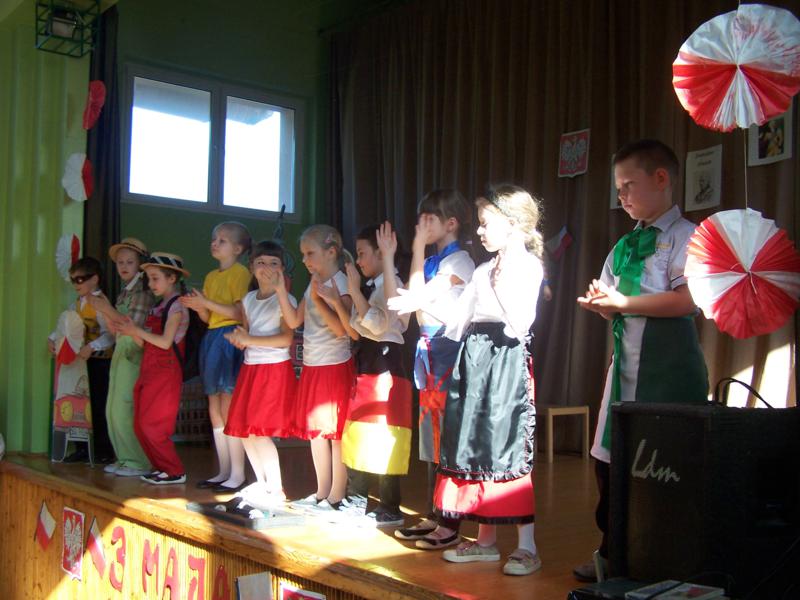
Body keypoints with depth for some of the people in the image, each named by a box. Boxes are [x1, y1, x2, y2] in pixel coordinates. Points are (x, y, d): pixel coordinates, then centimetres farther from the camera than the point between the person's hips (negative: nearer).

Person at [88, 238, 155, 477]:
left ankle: (139, 463, -2)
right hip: (121, 352, 9)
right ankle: (125, 458, 17)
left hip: (134, 354, -9)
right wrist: (103, 309, 5)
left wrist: (107, 309, -15)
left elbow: (135, 325, -16)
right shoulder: (124, 292, 17)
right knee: (114, 410, 9)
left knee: (125, 410, -10)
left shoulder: (143, 291, -8)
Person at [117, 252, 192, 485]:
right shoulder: (157, 306, 17)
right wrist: (131, 331, -2)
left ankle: (175, 472, 1)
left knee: (152, 424, -8)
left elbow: (165, 342, -17)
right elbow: (146, 343, 13)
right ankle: (162, 467, 17)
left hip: (165, 372, -8)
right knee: (141, 425, 7)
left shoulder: (176, 305, -8)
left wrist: (137, 330, -14)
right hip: (149, 371, 9)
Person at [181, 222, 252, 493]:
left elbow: (239, 312, -15)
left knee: (229, 410, -9)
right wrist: (198, 306, -2)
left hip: (230, 339, -9)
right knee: (215, 410, 9)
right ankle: (224, 471, 16)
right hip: (212, 338, 9)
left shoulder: (240, 272, -7)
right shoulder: (211, 276, 18)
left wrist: (206, 302, -16)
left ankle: (238, 473, -2)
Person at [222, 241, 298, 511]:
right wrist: (239, 338, -5)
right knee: (243, 429, 7)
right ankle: (261, 483, 24)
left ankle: (276, 490, 2)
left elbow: (286, 338, -17)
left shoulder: (285, 300, -7)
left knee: (259, 430, -10)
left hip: (274, 368, -7)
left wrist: (249, 339, -17)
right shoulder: (249, 299, 14)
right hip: (250, 367, 7)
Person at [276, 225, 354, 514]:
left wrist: (318, 301, -27)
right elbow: (294, 321, 12)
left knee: (335, 431, -2)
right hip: (312, 366, 9)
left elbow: (341, 328, -22)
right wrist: (281, 291, 3)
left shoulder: (341, 283, -13)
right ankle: (322, 493, 25)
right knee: (314, 430, 14)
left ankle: (336, 496, 5)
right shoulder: (313, 284, 14)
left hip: (335, 366, -9)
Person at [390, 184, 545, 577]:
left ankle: (526, 545, 2)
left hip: (506, 361, -8)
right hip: (474, 360, 8)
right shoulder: (483, 271, 16)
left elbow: (521, 323, -18)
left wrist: (501, 286, -16)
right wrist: (420, 306, 7)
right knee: (477, 447, 10)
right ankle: (486, 539, 20)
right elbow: (456, 324, 14)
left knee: (508, 451, -7)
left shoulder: (528, 266, -6)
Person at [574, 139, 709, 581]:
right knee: (609, 458, 10)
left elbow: (687, 299, -19)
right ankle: (612, 552, 25)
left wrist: (622, 301, -17)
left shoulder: (684, 236, -6)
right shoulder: (624, 245, 17)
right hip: (625, 359, 7)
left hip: (667, 365, -7)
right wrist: (602, 303, -2)